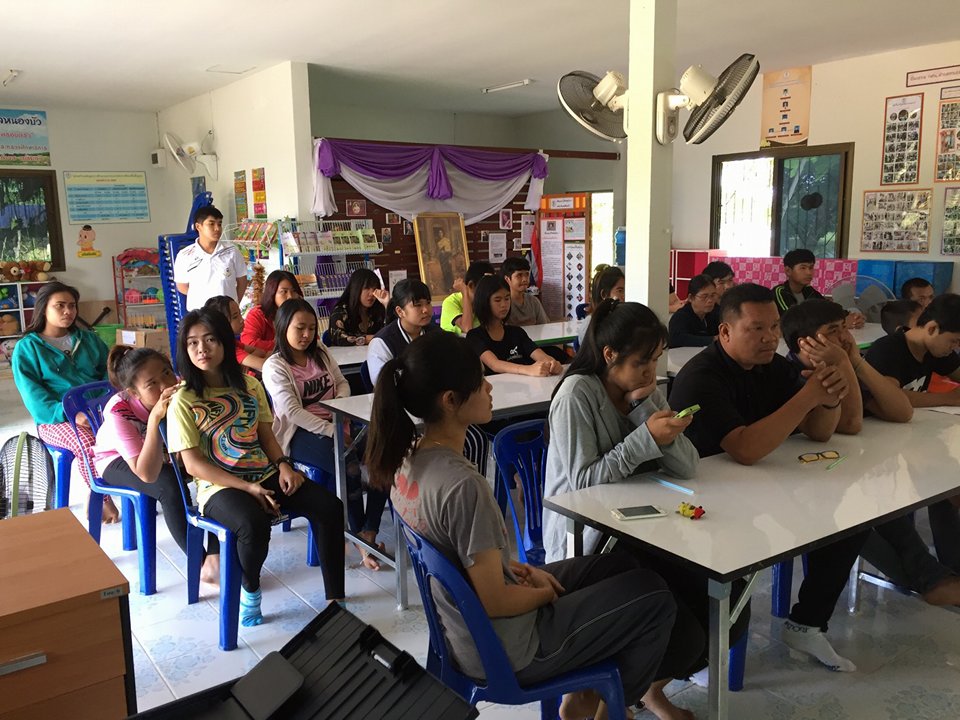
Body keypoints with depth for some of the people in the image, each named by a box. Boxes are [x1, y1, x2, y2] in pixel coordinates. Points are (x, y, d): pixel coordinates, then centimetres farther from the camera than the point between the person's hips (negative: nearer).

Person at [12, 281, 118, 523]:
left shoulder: (88, 339, 18)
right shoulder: (26, 348, 4)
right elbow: (32, 395, -7)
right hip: (56, 418, -3)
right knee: (88, 443, -35)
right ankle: (102, 497, -15)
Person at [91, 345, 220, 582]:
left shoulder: (177, 392, -29)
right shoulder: (118, 411, -35)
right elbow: (147, 474, -40)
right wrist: (155, 418, -50)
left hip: (162, 450, 3)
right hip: (117, 460, -3)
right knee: (170, 486, -32)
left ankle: (214, 559, -18)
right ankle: (201, 564, -14)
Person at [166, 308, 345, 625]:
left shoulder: (250, 386, 8)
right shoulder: (183, 400, -6)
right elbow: (193, 464, -10)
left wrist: (283, 465, -8)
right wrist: (249, 488, -18)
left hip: (265, 475, 5)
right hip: (219, 486, -5)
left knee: (330, 506, -16)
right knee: (254, 523, -36)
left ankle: (335, 597, -3)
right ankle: (250, 589, -2)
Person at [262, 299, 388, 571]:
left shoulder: (321, 353, 14)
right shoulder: (275, 366, -4)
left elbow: (342, 382, 19)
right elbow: (292, 411, -14)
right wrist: (332, 431, -21)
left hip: (334, 424, 6)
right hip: (301, 434, -6)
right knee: (349, 465, -32)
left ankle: (370, 533, -17)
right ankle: (360, 538, -12)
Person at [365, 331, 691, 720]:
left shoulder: (406, 459, -6)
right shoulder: (463, 485, -34)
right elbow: (495, 601, -27)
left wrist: (519, 568, 3)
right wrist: (546, 594, -8)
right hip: (505, 650, -8)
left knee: (622, 566, 20)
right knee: (655, 597, 6)